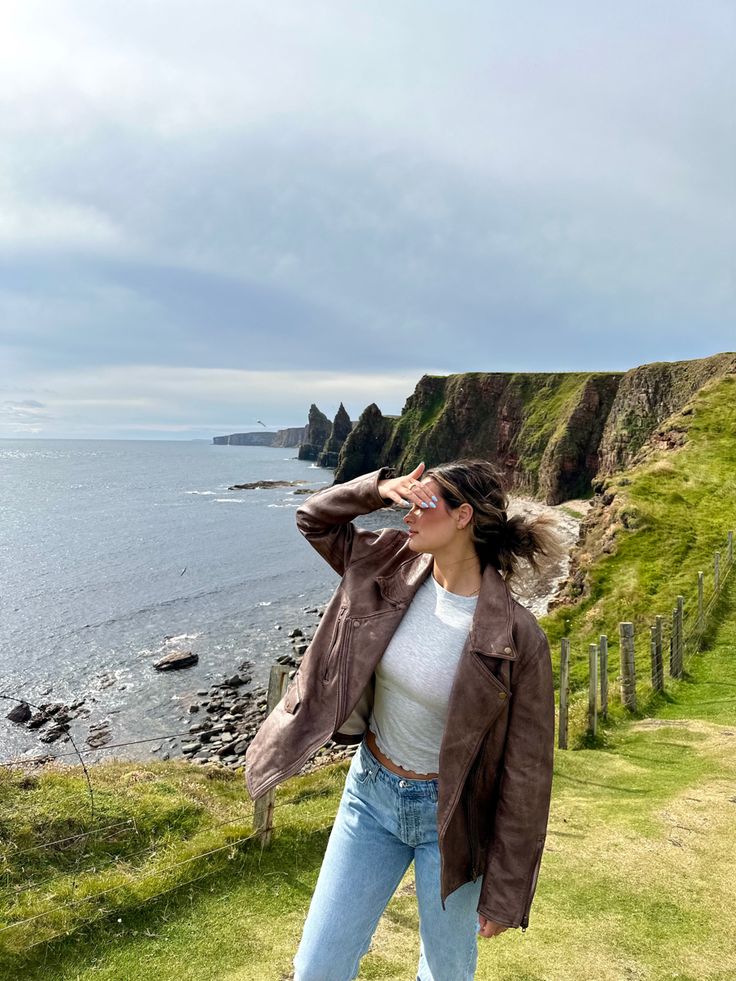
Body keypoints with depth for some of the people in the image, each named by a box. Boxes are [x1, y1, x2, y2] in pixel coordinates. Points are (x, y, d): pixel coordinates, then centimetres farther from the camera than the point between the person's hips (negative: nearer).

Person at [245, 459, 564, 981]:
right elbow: (314, 518, 2)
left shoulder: (518, 639, -23)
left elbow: (524, 776, -15)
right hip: (371, 791, 4)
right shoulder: (395, 567, -9)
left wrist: (504, 895, -8)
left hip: (449, 815, -3)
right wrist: (378, 487, -16)